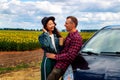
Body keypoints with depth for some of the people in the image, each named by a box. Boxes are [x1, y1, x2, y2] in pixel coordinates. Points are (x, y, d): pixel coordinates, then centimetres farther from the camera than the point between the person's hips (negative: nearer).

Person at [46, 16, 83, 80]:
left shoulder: (76, 38, -20)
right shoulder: (70, 35, 11)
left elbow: (70, 56, -24)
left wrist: (55, 56, -16)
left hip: (61, 67, -10)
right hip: (59, 64, 10)